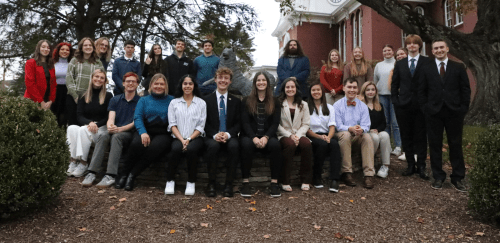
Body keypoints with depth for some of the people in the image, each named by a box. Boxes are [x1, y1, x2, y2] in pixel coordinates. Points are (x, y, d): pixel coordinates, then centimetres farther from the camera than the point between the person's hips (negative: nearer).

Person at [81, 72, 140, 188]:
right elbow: (111, 118, 3)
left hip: (130, 134, -3)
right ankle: (92, 173, -35)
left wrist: (120, 129, -21)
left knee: (116, 137, -34)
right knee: (103, 136, -29)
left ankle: (110, 176, -42)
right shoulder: (115, 100, 17)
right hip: (115, 131, 3)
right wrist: (110, 126, -22)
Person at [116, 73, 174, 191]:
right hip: (145, 131, 1)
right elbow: (137, 118, 3)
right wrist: (143, 132, -16)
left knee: (155, 147, -35)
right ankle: (123, 173, -16)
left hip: (163, 133, -1)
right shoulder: (144, 100, 19)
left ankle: (132, 175, -22)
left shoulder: (171, 100, 14)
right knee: (137, 143, -33)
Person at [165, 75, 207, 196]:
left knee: (191, 149, -34)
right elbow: (172, 125, 5)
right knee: (176, 148, -32)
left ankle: (191, 182, -19)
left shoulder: (201, 103, 12)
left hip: (195, 137, -1)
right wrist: (182, 140, -11)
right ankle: (170, 181, -16)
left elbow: (200, 126, 4)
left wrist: (189, 139, -11)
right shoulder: (174, 103, 15)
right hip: (178, 138, 1)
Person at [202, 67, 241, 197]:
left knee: (234, 146, -33)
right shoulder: (206, 100, 9)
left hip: (229, 137, 1)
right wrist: (215, 135, -15)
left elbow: (238, 123, 6)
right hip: (211, 137, -1)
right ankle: (211, 183, -21)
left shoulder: (236, 101, 14)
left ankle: (228, 184, -23)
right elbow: (204, 123, 3)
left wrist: (228, 134, -13)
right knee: (213, 145, -35)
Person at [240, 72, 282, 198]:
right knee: (247, 144, -34)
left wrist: (266, 137, -16)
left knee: (275, 145, -32)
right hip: (249, 135, -1)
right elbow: (245, 122, 0)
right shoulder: (246, 101, 11)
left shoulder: (274, 102, 13)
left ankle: (274, 182, -25)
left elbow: (275, 123, 3)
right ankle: (245, 182, -27)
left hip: (267, 136, 1)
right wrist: (254, 138, -18)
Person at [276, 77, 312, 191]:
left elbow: (306, 124, 9)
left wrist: (298, 135, -10)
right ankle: (285, 182, -28)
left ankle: (305, 180, -22)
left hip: (299, 135, 3)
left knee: (307, 144, -31)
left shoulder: (303, 105, 17)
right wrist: (289, 135, -14)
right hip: (283, 135, -2)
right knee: (290, 144, -37)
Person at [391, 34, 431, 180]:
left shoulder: (427, 63, 2)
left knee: (421, 136, 2)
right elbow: (394, 85, 13)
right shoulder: (399, 64, 12)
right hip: (403, 105, 3)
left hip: (421, 105, -2)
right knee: (406, 136, 6)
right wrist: (395, 101, 2)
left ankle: (421, 166, 10)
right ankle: (410, 165, 17)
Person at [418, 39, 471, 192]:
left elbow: (465, 90, 5)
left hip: (454, 112, 0)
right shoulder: (426, 69, 7)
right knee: (435, 145, 5)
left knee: (456, 145, 6)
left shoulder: (458, 68, 6)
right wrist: (425, 108, -3)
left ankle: (458, 178, 17)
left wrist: (463, 108, -3)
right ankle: (438, 177, 16)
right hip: (433, 113, 0)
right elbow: (421, 91, 6)